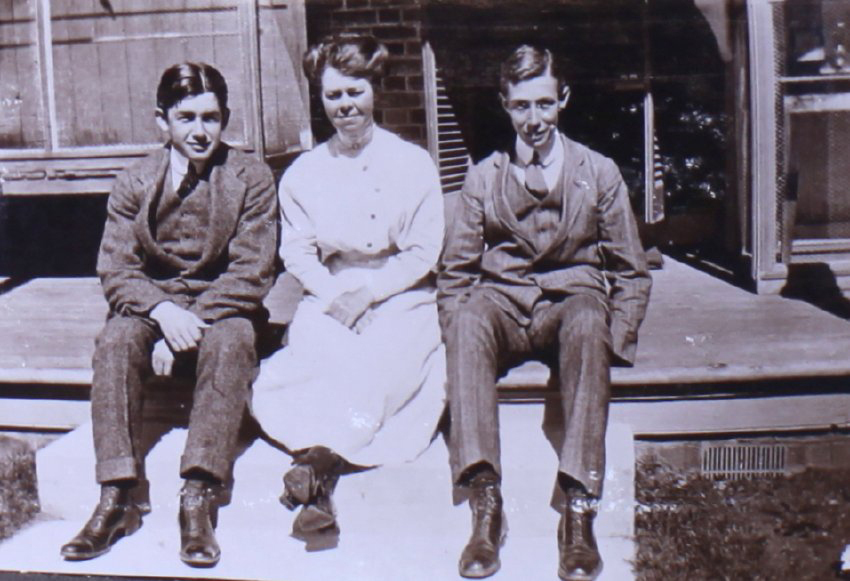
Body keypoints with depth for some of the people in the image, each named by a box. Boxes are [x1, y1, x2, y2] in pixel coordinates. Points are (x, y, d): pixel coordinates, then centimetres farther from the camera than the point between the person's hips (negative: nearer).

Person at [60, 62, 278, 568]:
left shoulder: (251, 178, -5)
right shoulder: (134, 184, 2)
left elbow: (251, 275, -10)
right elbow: (116, 271, -3)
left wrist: (190, 325, -22)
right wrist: (162, 310, -25)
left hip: (224, 308, -2)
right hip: (153, 306, 2)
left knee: (230, 341, -34)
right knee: (116, 341, -29)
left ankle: (198, 498, -37)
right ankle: (117, 499, -30)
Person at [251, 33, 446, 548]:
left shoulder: (413, 164, 4)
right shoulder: (302, 173, 13)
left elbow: (424, 253, -2)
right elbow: (297, 253, 7)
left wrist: (368, 292, -15)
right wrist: (334, 296, -13)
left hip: (401, 296, -1)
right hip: (329, 295, 2)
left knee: (385, 359, -33)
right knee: (316, 348, -30)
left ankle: (319, 459, -35)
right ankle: (321, 491, -37)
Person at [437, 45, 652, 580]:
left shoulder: (599, 173, 9)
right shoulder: (483, 179, 12)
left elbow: (632, 275, 9)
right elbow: (455, 274, 10)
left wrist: (609, 345, -8)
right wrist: (465, 345, -9)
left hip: (572, 302, -1)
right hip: (504, 306, 1)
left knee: (587, 319, -37)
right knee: (471, 312, -34)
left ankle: (580, 508, -39)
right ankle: (485, 503, -39)